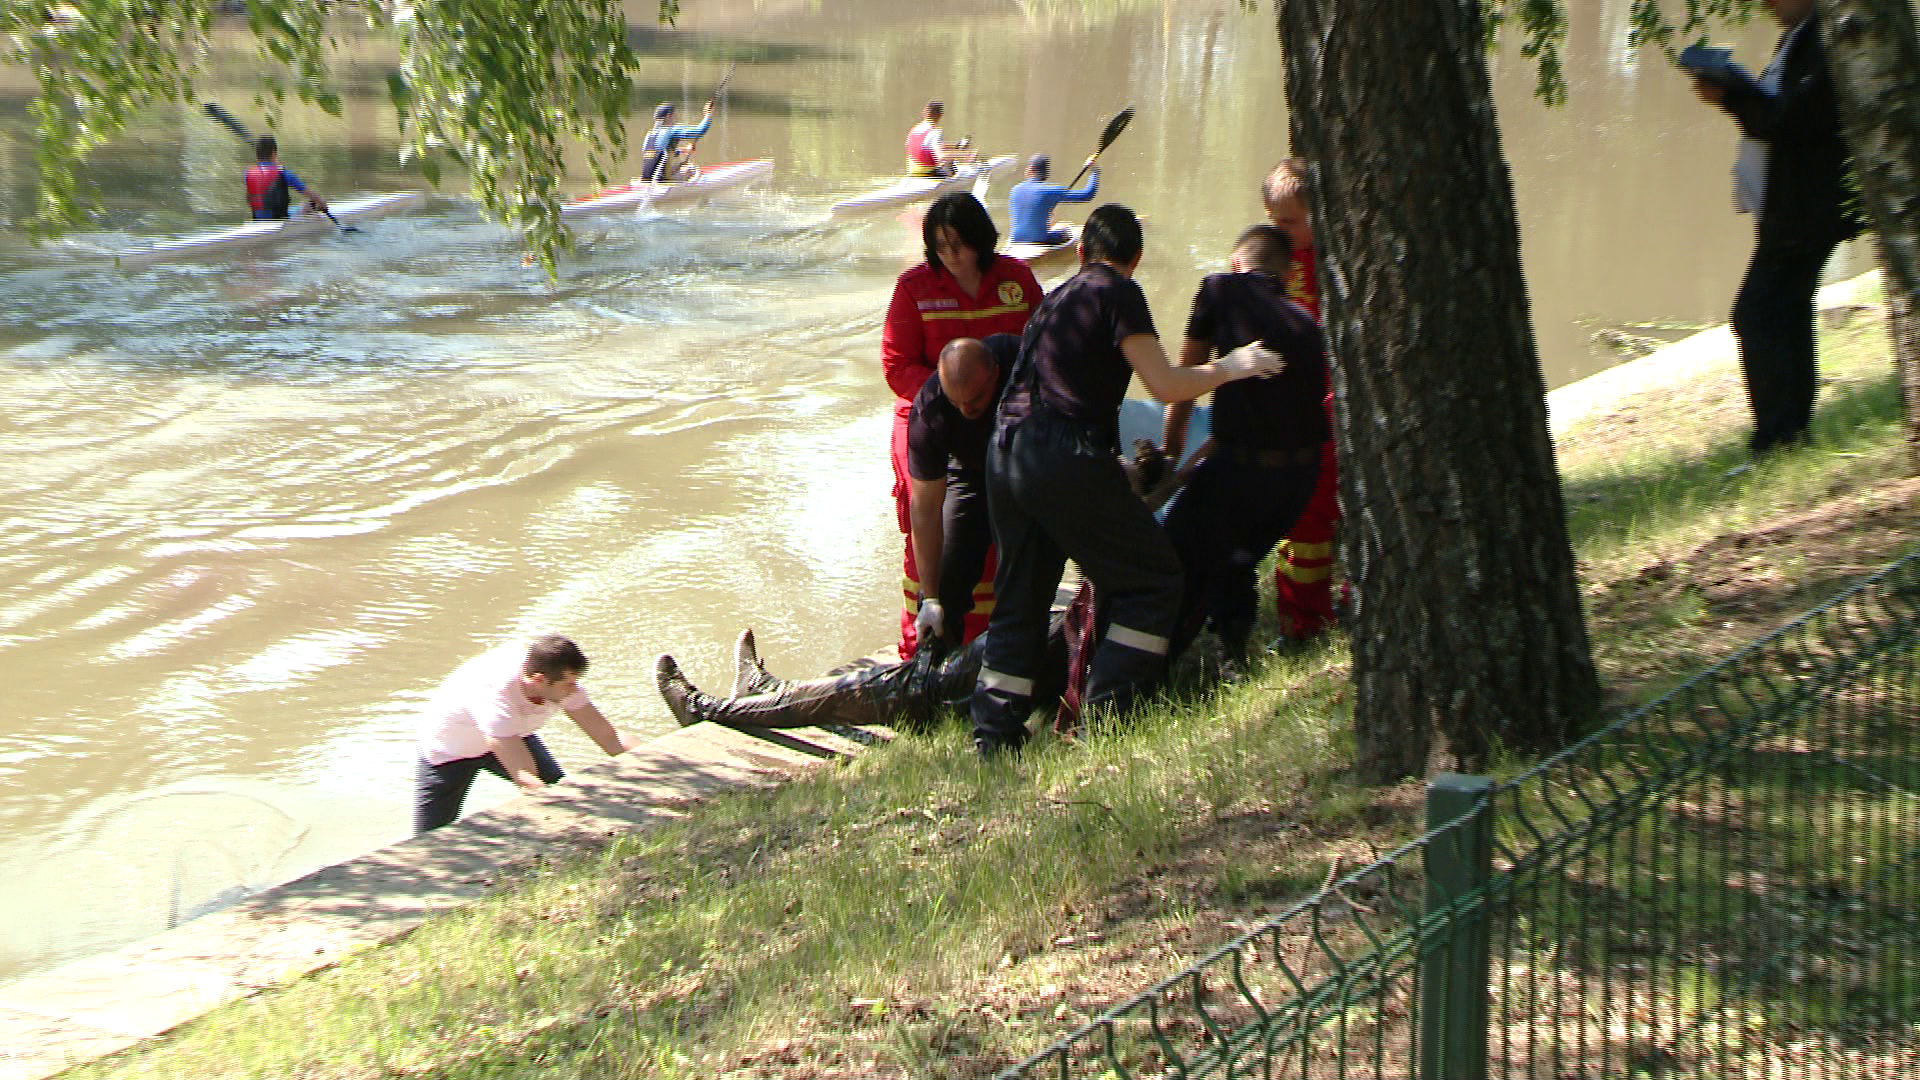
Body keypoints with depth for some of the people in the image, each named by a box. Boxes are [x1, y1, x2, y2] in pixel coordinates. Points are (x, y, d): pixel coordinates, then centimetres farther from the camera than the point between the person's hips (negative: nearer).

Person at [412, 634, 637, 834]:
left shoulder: (559, 676, -28)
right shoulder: (495, 692, -45)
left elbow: (606, 735, -20)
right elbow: (525, 777, -48)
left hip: (512, 737, 6)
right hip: (449, 750, -5)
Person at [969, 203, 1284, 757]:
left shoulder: (1056, 297, 24)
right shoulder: (1118, 293, 0)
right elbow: (1165, 384, -9)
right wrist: (1231, 366, 8)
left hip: (1005, 455, 8)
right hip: (1067, 455, -8)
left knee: (1020, 596, 17)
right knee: (1153, 579, 5)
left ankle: (994, 731, 13)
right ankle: (1103, 714, -3)